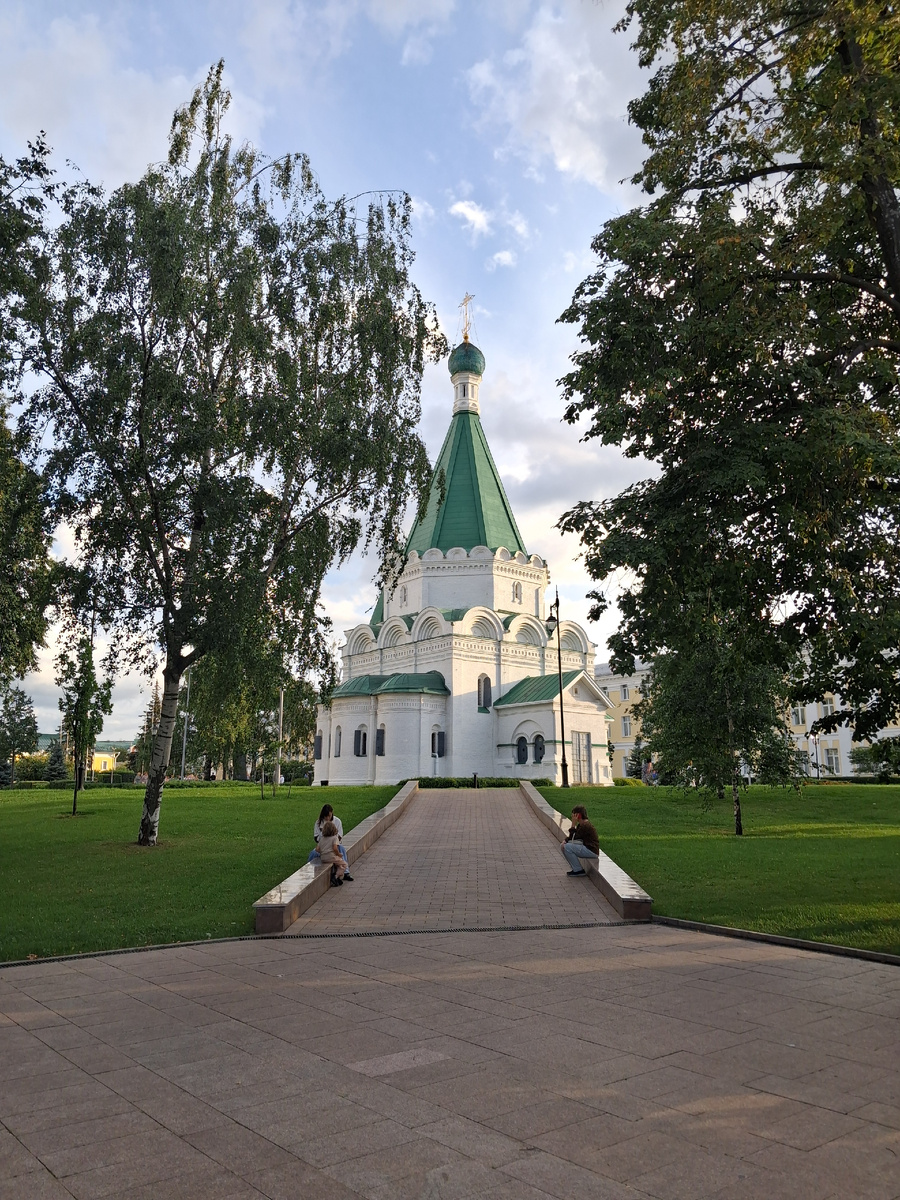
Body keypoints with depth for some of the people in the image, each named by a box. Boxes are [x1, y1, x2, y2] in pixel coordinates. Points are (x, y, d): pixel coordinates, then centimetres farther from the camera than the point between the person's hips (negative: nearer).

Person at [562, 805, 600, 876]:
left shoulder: (585, 826, -20)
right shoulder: (580, 825, 11)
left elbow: (573, 838, -17)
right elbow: (571, 837, 13)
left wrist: (573, 825, -14)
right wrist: (564, 841, -7)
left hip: (592, 851, -10)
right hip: (587, 848, 10)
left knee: (567, 847, -19)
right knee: (563, 846, 7)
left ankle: (579, 870, -8)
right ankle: (576, 868, 10)